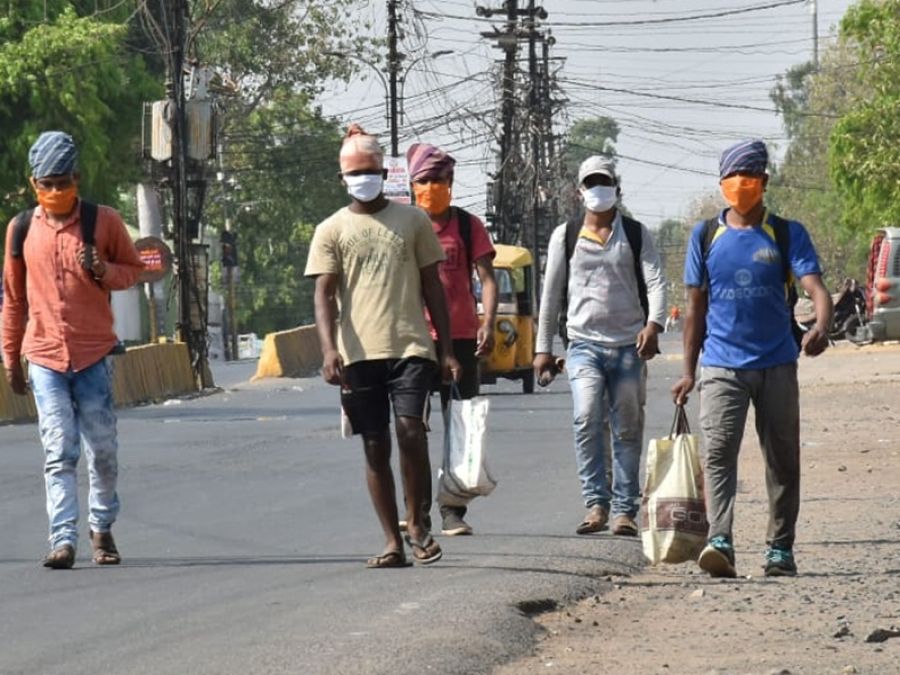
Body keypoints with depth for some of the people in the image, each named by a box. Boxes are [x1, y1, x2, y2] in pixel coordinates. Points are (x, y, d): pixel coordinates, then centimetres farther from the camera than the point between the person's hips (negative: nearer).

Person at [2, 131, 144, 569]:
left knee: (102, 450, 6)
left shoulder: (103, 221, -1)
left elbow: (133, 268, 9)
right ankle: (63, 540, -12)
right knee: (58, 453, -7)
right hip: (44, 356, 0)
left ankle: (102, 528, 25)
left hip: (93, 355, 0)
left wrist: (104, 271, -14)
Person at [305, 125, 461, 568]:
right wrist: (329, 349, -15)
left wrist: (447, 350, 8)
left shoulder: (413, 220, 11)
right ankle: (392, 542, 7)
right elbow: (324, 294, 1)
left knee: (410, 431, -17)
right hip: (359, 353, 1)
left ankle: (417, 524, 1)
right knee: (376, 447, 3)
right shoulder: (332, 230, 8)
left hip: (410, 347, -1)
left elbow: (432, 287, 13)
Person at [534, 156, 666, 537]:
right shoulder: (565, 236, 10)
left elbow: (655, 282, -1)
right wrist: (543, 347, 10)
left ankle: (624, 510, 9)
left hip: (629, 346, 1)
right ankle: (596, 504, -19)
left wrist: (653, 324, -19)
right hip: (584, 343, -1)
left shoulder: (636, 235, 9)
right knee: (587, 420, -20)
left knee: (628, 430, 3)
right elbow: (551, 293, 13)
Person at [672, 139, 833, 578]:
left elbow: (815, 287, -10)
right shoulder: (705, 236, 8)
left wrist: (821, 327, -32)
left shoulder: (787, 234, 3)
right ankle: (720, 542, -29)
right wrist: (688, 372, 9)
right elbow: (696, 307, 12)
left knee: (783, 459, 6)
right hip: (722, 365, 0)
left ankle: (780, 549, 17)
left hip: (777, 365, 0)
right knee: (718, 451, -17)